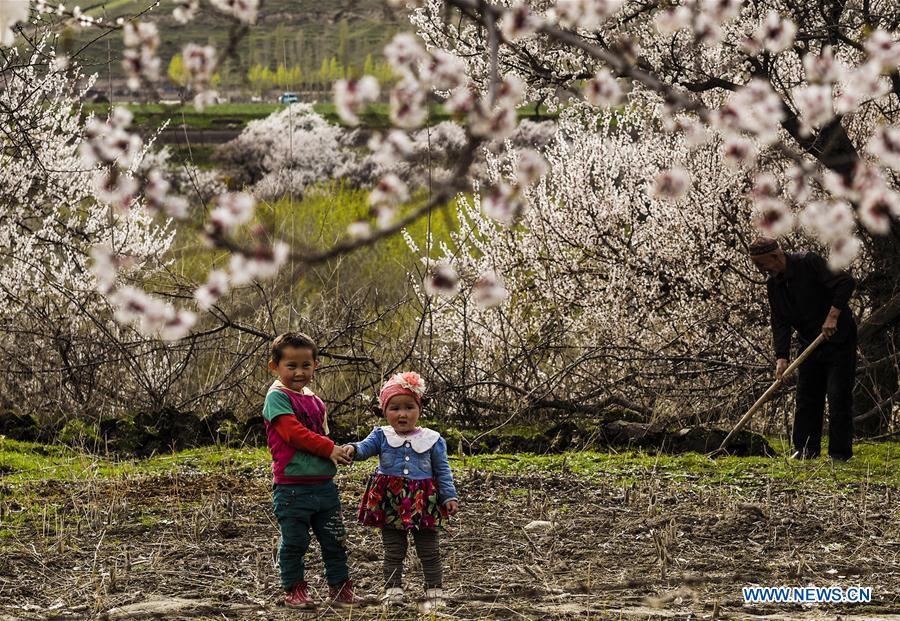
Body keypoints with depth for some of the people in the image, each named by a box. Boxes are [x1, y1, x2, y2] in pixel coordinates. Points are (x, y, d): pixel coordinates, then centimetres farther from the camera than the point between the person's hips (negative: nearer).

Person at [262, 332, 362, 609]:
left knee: (334, 540, 11)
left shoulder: (314, 401, 15)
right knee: (294, 542, 1)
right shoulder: (277, 397, -10)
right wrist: (330, 449, -19)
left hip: (323, 483, 7)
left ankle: (339, 588, 20)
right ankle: (294, 590, 13)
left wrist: (336, 453, 5)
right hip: (292, 487, -7)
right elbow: (293, 433, -19)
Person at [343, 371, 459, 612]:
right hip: (390, 503, 0)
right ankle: (393, 590, 14)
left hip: (422, 502, 0)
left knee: (429, 550, 6)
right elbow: (365, 447, -15)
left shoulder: (432, 440, 0)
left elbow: (443, 471, 4)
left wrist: (450, 496, -3)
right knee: (393, 551, 7)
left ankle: (434, 591, 13)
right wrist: (353, 449, -37)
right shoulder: (382, 436, 1)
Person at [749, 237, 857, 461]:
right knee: (806, 398, 7)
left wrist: (833, 316, -26)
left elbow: (846, 283, -23)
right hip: (809, 342, 7)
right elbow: (780, 323, 1)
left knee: (838, 397, -7)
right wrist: (781, 357, -10)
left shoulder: (808, 263, -17)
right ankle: (806, 450, 14)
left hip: (838, 339, -7)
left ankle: (840, 453, -3)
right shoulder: (773, 284, 4)